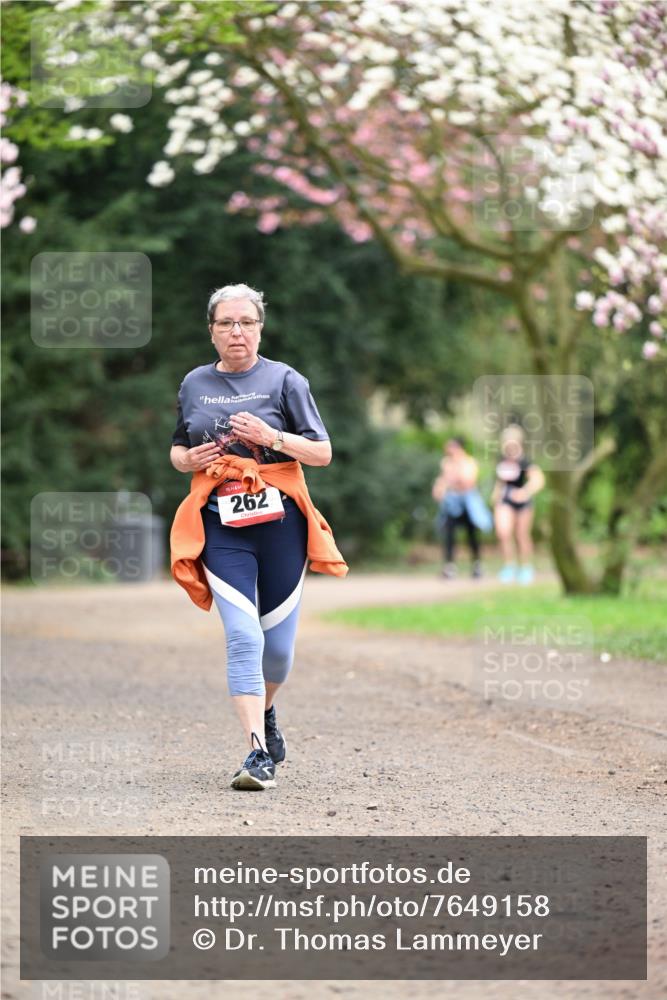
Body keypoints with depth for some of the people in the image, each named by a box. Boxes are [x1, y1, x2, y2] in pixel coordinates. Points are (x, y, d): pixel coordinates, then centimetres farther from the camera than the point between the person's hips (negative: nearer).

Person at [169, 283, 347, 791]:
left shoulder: (284, 380, 2)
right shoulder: (194, 384, 11)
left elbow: (322, 453, 0)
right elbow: (176, 450, 23)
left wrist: (272, 436, -16)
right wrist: (187, 458, -1)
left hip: (280, 519, 0)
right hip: (220, 524, 0)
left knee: (278, 643, 7)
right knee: (243, 636, -14)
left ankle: (266, 712, 38)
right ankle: (259, 752, -15)